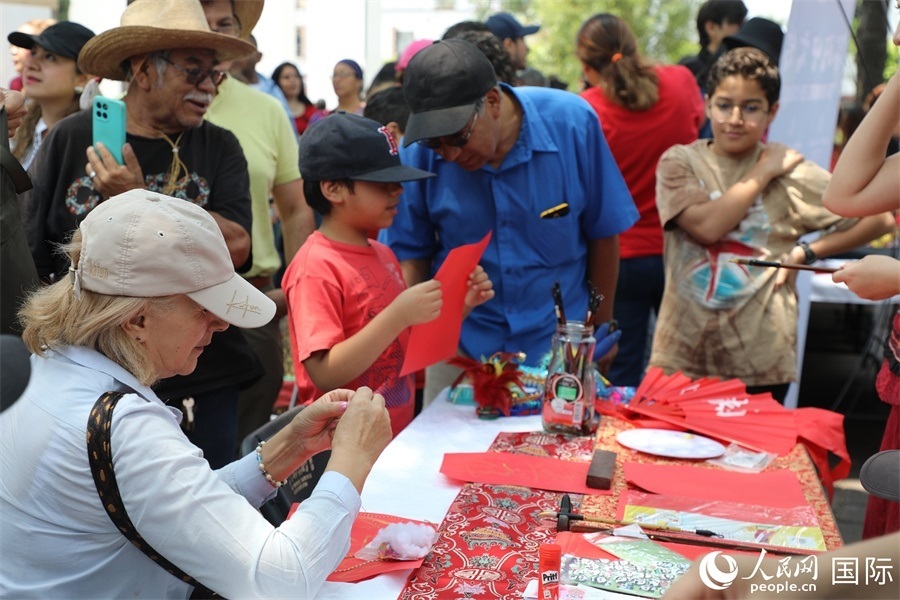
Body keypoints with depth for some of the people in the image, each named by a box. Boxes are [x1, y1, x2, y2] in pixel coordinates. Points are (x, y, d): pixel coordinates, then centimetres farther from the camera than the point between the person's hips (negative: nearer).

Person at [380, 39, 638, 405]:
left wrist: (602, 326, 4)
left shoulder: (572, 123, -16)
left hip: (560, 343, 0)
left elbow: (603, 234, -4)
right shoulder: (418, 152, -13)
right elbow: (410, 252, -2)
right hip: (460, 350, 1)